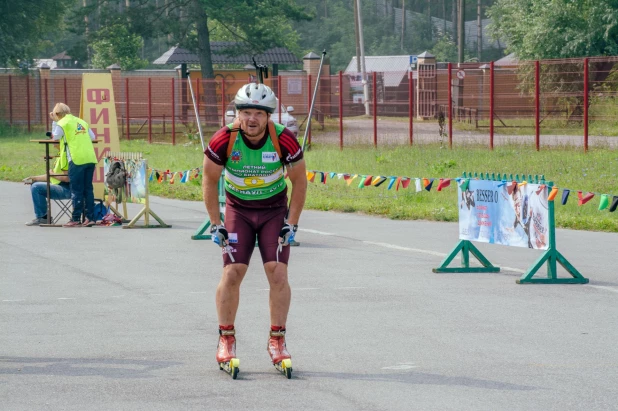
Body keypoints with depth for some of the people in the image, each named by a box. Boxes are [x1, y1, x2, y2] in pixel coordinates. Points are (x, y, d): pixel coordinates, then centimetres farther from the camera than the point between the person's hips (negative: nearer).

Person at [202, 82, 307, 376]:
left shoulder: (284, 140, -23)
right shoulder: (224, 140, -22)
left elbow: (299, 181, -8)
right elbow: (210, 180, -7)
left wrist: (292, 224, -8)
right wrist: (215, 225, -6)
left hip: (275, 210, 0)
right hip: (238, 209, 0)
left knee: (278, 274, -11)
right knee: (232, 273, -10)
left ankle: (277, 340, 1)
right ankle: (226, 340, 5)